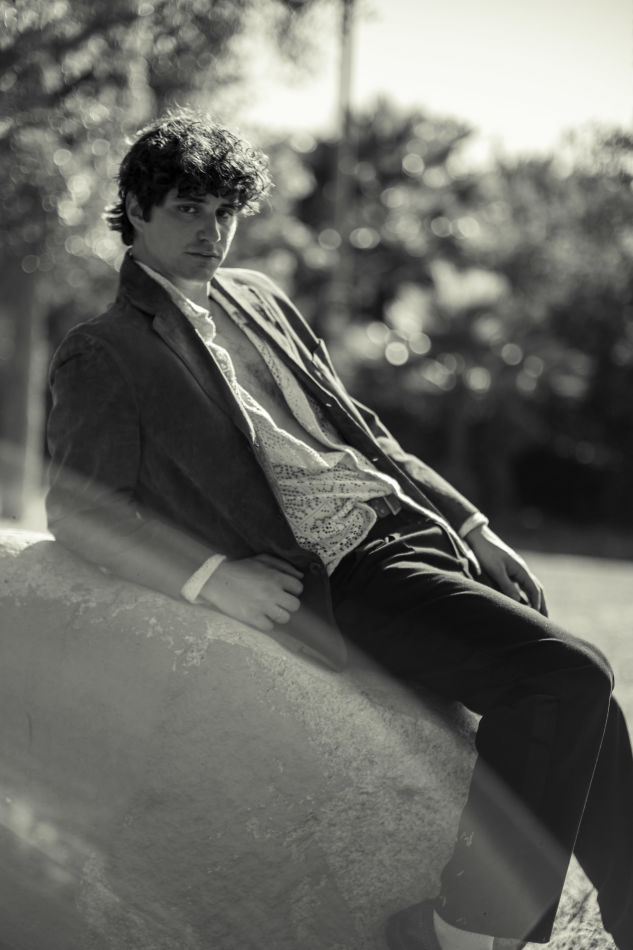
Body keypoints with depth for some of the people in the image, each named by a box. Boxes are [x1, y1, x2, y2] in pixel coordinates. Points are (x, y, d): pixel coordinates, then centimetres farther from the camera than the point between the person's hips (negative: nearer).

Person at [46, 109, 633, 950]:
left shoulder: (257, 295, 21)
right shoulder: (101, 356, 1)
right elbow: (78, 511, -7)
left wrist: (472, 525, 14)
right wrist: (213, 574, -22)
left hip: (417, 523, 7)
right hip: (338, 574, -7)